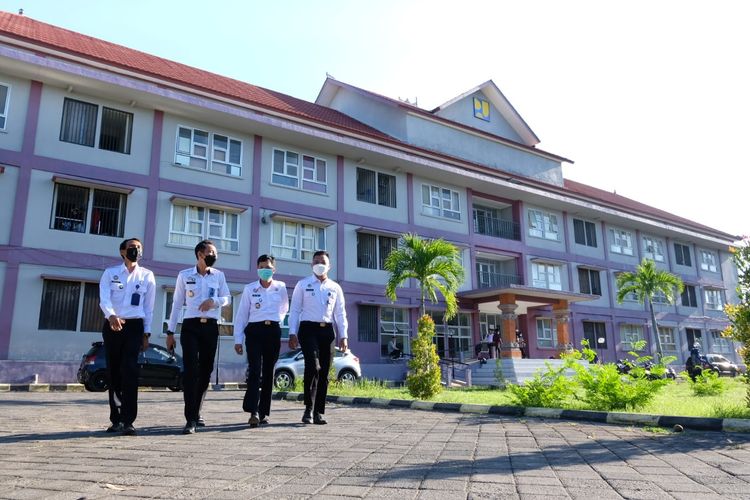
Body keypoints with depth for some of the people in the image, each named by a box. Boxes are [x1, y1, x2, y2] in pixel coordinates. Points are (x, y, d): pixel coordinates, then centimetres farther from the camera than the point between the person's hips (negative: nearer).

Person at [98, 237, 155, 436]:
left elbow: (149, 307, 9)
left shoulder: (147, 276, 7)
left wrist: (146, 333, 4)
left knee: (130, 372, -12)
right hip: (112, 326, 1)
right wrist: (111, 315, -29)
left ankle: (127, 421, -12)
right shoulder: (110, 273, 6)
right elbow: (104, 299, -9)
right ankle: (116, 419, 19)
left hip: (134, 326, -1)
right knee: (113, 373, 7)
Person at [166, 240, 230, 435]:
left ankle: (196, 412, 27)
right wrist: (170, 332, 2)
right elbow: (177, 304, 5)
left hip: (211, 327, 3)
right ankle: (190, 419, -11)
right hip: (190, 326, -3)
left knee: (205, 371, 9)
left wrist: (214, 301, -10)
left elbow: (226, 298, 13)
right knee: (191, 371, -12)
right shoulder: (184, 275, 4)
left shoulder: (219, 275, 8)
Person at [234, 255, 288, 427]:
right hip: (254, 331, -2)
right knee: (255, 370, -14)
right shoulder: (249, 289, 2)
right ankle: (253, 412, -17)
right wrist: (238, 339, -2)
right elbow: (241, 314, 2)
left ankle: (263, 412, 15)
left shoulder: (281, 287, 5)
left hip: (273, 332, 2)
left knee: (268, 372, 6)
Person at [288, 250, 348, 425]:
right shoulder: (302, 285, 7)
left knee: (324, 372, 4)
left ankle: (319, 412, 12)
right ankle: (309, 409, -11)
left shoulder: (335, 288, 14)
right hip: (308, 328, -3)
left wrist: (343, 336, 4)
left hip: (327, 330, 3)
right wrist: (292, 333, -5)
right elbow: (294, 310, 4)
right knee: (313, 366, -20)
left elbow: (340, 314, 13)